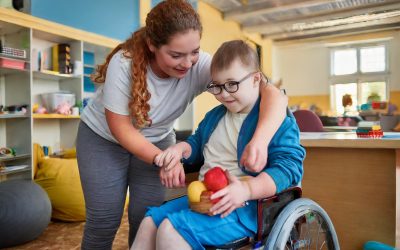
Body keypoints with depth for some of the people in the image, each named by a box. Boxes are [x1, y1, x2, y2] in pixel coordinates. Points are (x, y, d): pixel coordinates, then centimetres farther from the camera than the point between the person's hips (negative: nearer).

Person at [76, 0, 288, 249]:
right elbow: (120, 128, -21)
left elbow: (274, 94, -36)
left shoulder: (200, 66, -27)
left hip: (155, 140, 2)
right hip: (103, 137, -1)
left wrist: (260, 140, -54)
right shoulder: (124, 63, -31)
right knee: (105, 220, 0)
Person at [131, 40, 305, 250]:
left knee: (170, 230, -24)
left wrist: (246, 190, -35)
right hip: (202, 197, 9)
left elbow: (288, 166, -20)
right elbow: (197, 143, 30)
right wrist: (181, 148, 6)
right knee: (149, 222, 4)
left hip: (244, 207, -8)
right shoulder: (215, 115, 15)